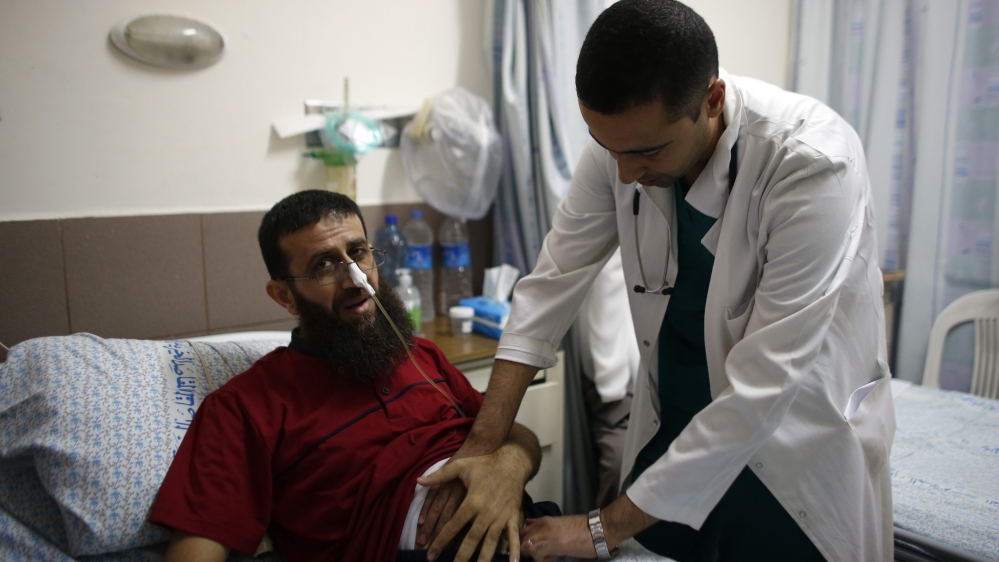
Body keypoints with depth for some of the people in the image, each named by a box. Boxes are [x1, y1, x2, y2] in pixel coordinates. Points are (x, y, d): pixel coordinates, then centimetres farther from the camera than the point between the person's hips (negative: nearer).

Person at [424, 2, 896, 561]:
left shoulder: (814, 163, -29)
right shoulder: (624, 136, -14)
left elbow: (763, 387, -30)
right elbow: (554, 279, -7)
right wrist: (483, 443, -13)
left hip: (798, 442, -3)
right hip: (670, 430, 4)